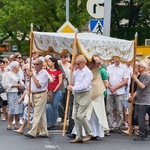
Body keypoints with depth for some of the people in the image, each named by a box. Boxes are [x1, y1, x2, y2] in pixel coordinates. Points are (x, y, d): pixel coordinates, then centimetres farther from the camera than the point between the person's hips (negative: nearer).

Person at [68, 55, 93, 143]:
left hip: (84, 95, -8)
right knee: (76, 116, 6)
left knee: (81, 115, -14)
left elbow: (84, 85, -21)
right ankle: (79, 137, 11)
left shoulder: (88, 72, -12)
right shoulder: (77, 71, 13)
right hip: (77, 95, 8)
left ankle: (89, 134, 2)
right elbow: (72, 80, 30)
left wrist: (73, 88, -15)